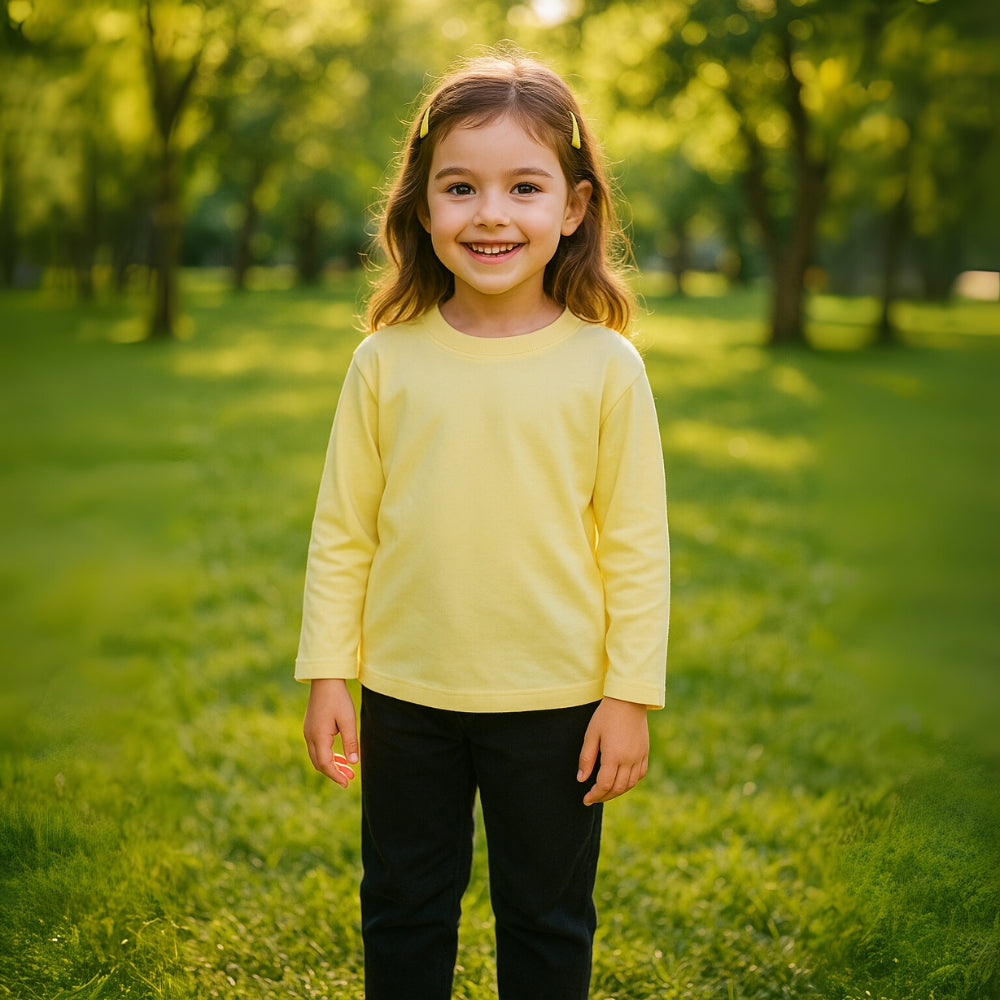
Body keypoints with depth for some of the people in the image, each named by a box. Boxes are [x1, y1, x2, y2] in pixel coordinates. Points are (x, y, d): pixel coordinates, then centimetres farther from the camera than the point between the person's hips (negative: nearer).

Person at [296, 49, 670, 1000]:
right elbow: (341, 530, 1)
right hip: (406, 696, 2)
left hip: (553, 702, -1)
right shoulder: (386, 360, -5)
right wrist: (326, 674, 0)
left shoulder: (605, 365, -8)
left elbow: (636, 546, -5)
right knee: (402, 915, 18)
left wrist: (630, 695, -5)